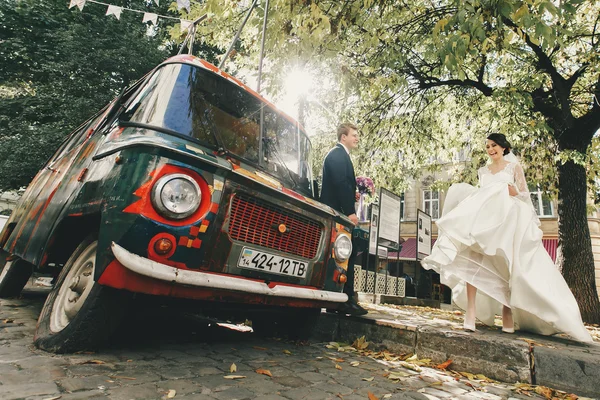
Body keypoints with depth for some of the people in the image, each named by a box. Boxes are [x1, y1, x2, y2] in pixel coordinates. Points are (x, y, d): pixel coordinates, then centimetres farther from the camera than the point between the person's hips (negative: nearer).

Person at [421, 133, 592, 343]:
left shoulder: (514, 167, 12)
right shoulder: (483, 171, 21)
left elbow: (524, 194, 6)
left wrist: (512, 191, -13)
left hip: (507, 219, -2)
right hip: (483, 219, 2)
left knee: (505, 267, -6)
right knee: (472, 261, -17)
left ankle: (508, 315, 4)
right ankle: (471, 313, -21)